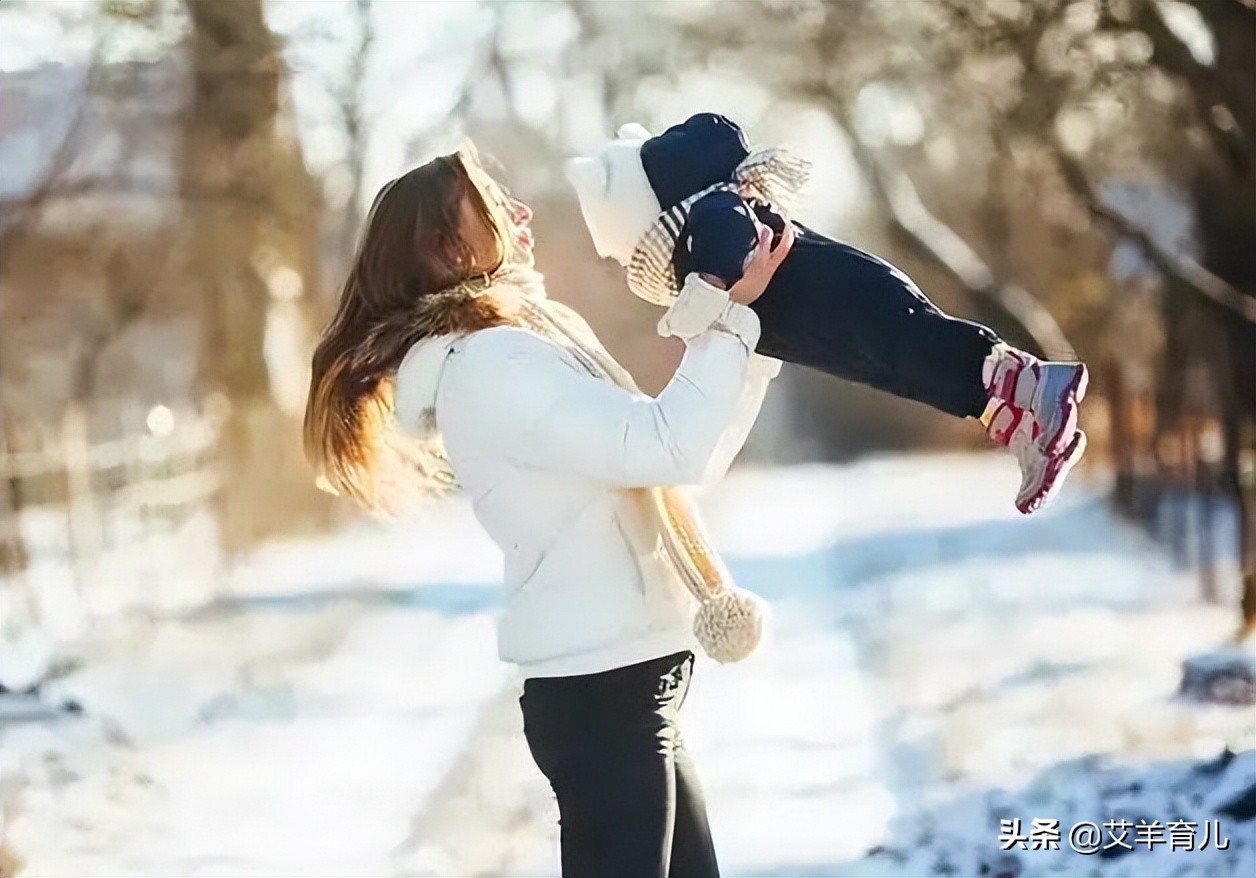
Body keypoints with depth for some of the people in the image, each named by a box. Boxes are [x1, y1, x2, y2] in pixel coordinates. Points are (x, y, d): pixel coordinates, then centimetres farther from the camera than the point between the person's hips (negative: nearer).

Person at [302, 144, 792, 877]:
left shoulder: (516, 351, 15)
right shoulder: (485, 362, -16)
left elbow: (685, 455, 20)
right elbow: (668, 448, -24)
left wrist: (754, 339, 13)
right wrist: (732, 319, -13)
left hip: (623, 682, 10)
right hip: (602, 688, -10)